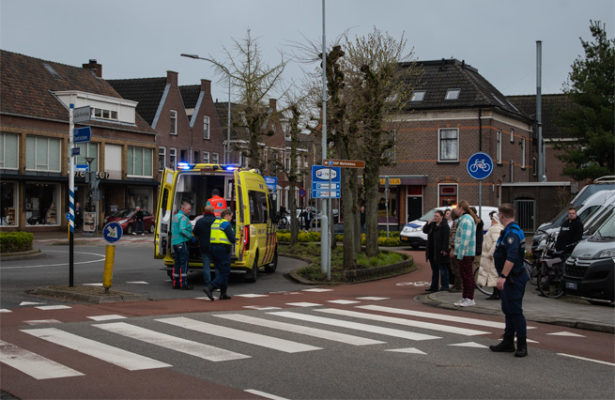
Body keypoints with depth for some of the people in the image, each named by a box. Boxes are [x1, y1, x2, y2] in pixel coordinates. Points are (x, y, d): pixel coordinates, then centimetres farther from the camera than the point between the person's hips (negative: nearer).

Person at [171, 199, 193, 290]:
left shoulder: (175, 216, 18)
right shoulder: (183, 217, -13)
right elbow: (182, 230, -22)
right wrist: (191, 236, -14)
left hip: (174, 242, 10)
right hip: (182, 242, -10)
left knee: (177, 263, 12)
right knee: (184, 263, -7)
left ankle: (175, 282, 13)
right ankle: (183, 283, -9)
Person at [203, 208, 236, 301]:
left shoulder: (215, 222, 16)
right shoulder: (226, 224, -10)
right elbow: (232, 239, -15)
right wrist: (233, 239, 9)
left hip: (212, 247, 9)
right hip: (223, 249, -9)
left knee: (220, 271, 15)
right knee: (224, 273, -4)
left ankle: (223, 294, 17)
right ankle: (209, 288, -19)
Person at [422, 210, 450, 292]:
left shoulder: (444, 226, -12)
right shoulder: (432, 224, 12)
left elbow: (446, 238, -17)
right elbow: (424, 230, 11)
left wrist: (444, 250, -22)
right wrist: (428, 223, -3)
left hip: (440, 251, -8)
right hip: (432, 251, 8)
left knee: (442, 269, -2)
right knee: (434, 269, 14)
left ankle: (445, 286, 4)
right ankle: (434, 286, 21)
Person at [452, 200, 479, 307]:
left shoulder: (466, 220, -15)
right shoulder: (464, 219, 19)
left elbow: (465, 238, -21)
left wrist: (460, 253, -22)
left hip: (466, 253, -11)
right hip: (463, 253, 11)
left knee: (467, 275, -7)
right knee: (463, 274, 13)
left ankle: (470, 299, -4)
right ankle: (464, 298, 19)